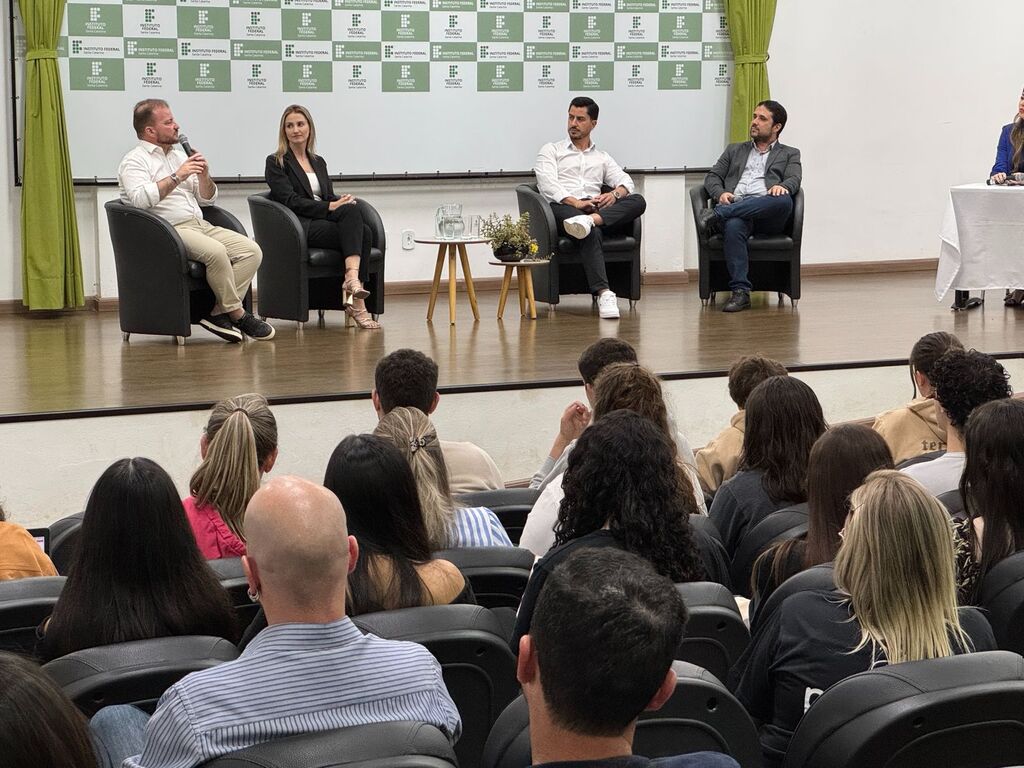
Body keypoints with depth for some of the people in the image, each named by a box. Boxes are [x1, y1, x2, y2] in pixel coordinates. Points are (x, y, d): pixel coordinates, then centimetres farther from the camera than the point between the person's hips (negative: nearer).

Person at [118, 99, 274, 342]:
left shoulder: (179, 155, 24)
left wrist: (203, 176, 4)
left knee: (251, 251, -13)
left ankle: (218, 313, -17)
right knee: (215, 252, -33)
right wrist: (177, 177, -16)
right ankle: (237, 314, -18)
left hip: (200, 225, 8)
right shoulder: (134, 161, 1)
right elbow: (140, 199, -20)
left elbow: (208, 199, 25)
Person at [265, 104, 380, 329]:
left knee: (364, 233, -27)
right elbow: (291, 201, -8)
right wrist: (329, 207, -16)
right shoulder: (276, 163, 5)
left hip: (326, 222, 6)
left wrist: (343, 201, -6)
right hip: (300, 227, -6)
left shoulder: (319, 162, 25)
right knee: (351, 213, -31)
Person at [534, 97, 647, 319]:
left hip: (596, 208, 4)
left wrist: (615, 193, -11)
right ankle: (603, 293, -55)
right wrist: (575, 202, -18)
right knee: (592, 232, -40)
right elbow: (547, 184, 1)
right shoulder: (551, 150, 20)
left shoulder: (602, 157, 30)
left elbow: (626, 181, 15)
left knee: (638, 201, -26)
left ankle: (590, 220, -48)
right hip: (564, 208, -4)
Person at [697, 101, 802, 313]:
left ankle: (717, 215, -38)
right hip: (734, 211, 1)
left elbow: (794, 180, 6)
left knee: (784, 199, -37)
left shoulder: (789, 154, 25)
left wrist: (782, 186, -20)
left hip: (767, 215, -1)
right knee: (733, 226, -37)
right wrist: (720, 193, -4)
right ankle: (740, 292, -39)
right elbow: (712, 176, 21)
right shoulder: (734, 150, 32)